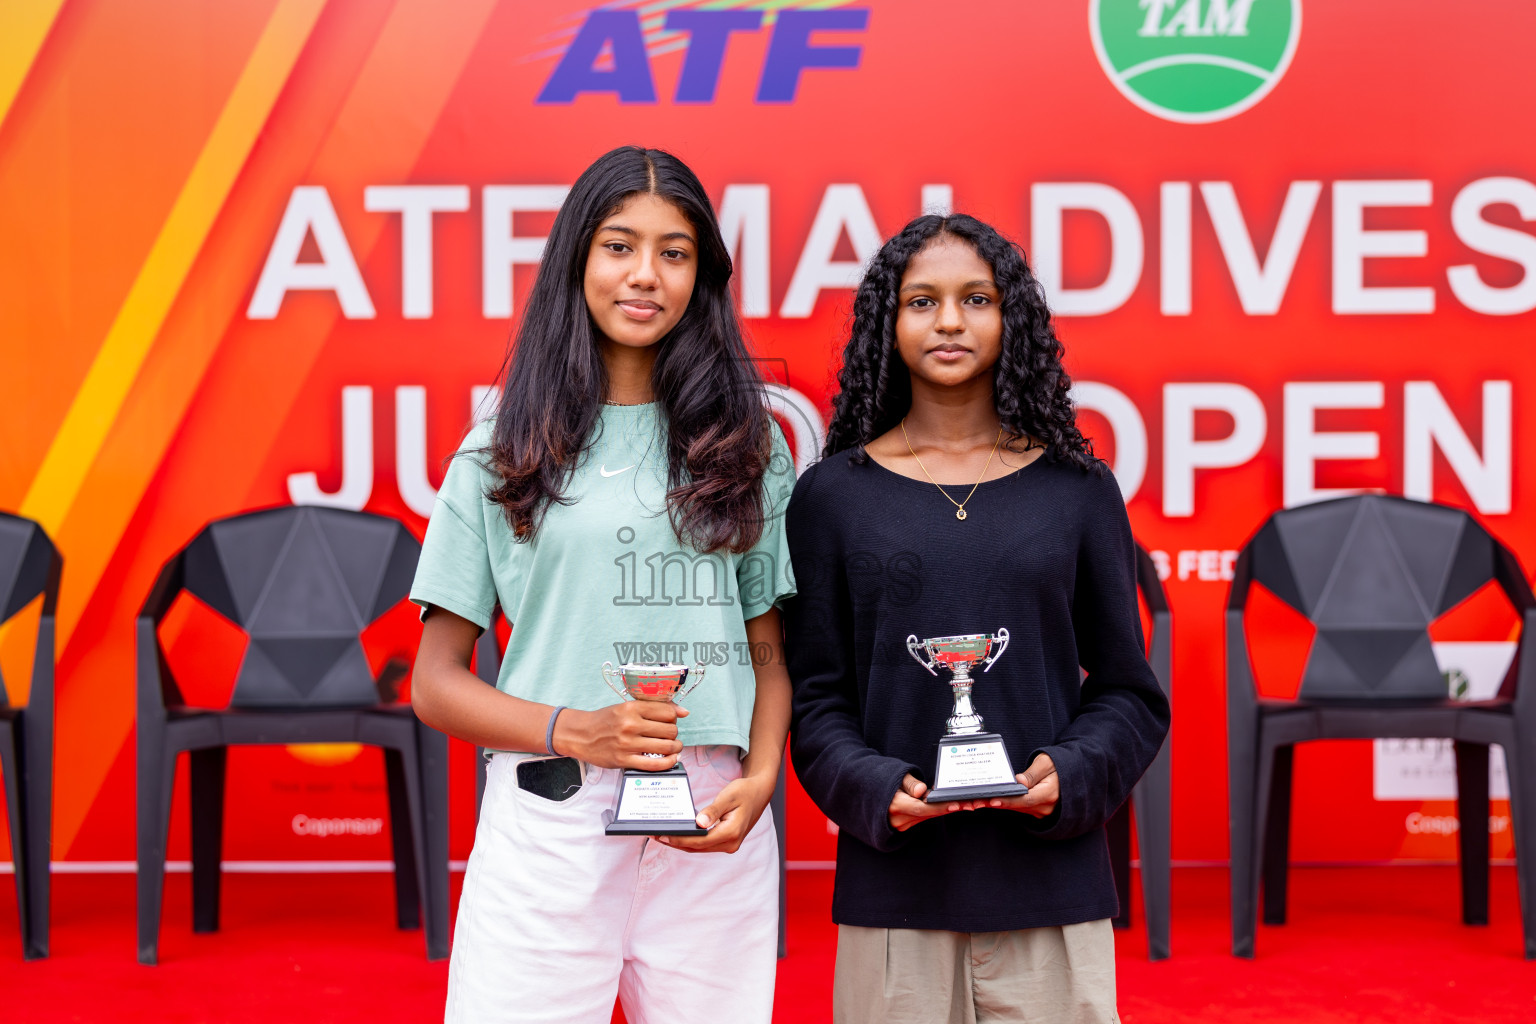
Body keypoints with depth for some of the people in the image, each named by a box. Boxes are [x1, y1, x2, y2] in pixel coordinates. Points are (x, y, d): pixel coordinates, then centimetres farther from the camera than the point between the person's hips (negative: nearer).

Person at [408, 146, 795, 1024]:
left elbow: (768, 653, 13)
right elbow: (436, 681, 6)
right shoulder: (502, 456, 7)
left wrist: (760, 779, -5)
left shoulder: (748, 447, 12)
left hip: (713, 830, 1)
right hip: (549, 827, -1)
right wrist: (573, 731, -10)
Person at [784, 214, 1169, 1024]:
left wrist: (1070, 775, -9)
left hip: (1048, 880, 1)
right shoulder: (831, 494, 6)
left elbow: (1127, 691, 9)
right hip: (891, 887, 0)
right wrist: (876, 789, -12)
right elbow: (815, 697, 6)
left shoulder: (1077, 491, 7)